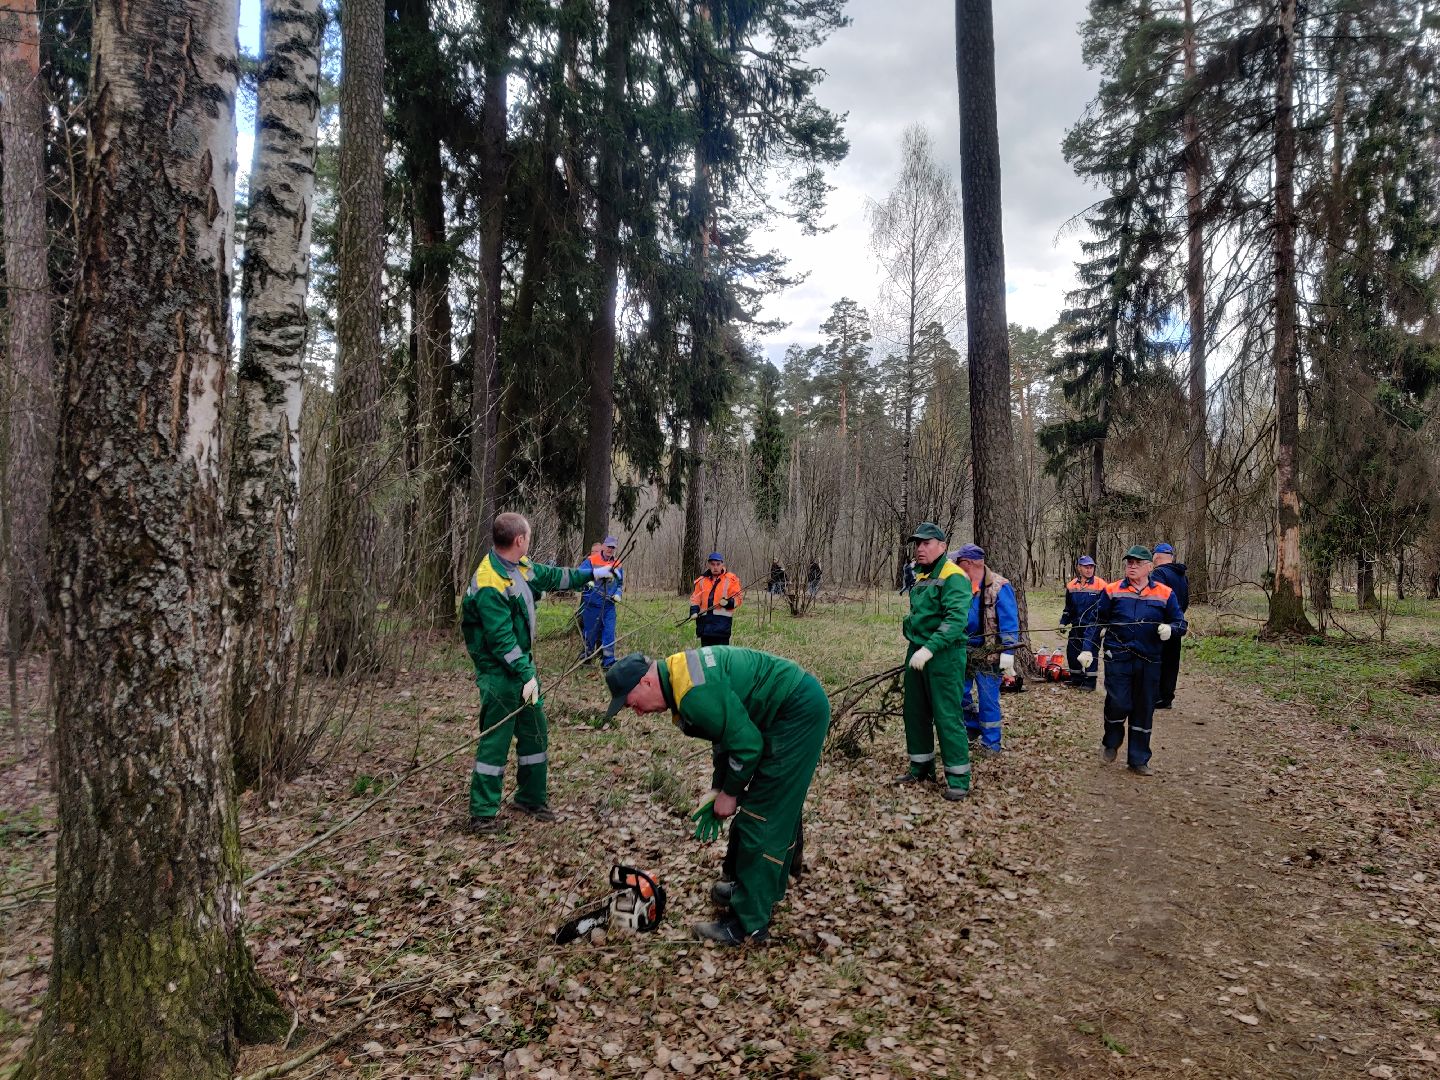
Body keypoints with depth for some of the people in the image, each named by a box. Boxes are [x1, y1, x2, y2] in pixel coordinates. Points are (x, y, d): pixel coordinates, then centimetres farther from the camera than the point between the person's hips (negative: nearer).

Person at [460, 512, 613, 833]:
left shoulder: (520, 566, 3)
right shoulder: (490, 585, -25)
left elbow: (551, 575, 21)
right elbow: (501, 639, -26)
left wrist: (591, 573, 27)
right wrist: (526, 675, -25)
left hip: (522, 663, 9)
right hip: (500, 673, -9)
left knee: (535, 732, 15)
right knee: (495, 741, -2)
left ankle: (531, 797, 30)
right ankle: (482, 814, 9)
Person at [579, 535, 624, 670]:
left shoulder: (618, 565, 9)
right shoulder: (591, 561, -5)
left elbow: (621, 584, 18)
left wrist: (618, 594, 0)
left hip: (609, 606, 3)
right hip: (591, 605, -3)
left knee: (609, 634, -3)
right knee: (590, 633, 8)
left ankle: (608, 663, 2)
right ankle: (586, 658, 27)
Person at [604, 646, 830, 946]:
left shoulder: (696, 693, -25)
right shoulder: (679, 673, 7)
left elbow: (746, 745, -20)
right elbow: (727, 732, 16)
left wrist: (729, 793, -4)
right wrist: (718, 789, 13)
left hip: (799, 712, -10)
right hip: (797, 705, 10)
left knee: (762, 816, -6)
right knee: (779, 803, 20)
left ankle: (749, 924, 2)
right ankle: (743, 882, 35)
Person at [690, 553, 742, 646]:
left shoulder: (730, 579, 3)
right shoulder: (702, 580, 15)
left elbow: (737, 599, 0)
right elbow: (695, 597, 15)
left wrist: (728, 602, -20)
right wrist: (694, 611, -2)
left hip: (722, 620, -4)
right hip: (705, 619, 5)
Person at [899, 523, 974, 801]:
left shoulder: (953, 577, -14)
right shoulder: (921, 577, 14)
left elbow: (956, 619, -25)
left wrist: (930, 648, -30)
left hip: (943, 655, -9)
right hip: (916, 652, 9)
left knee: (947, 716, -5)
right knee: (915, 712, 15)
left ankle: (958, 777, 6)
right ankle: (921, 766, 29)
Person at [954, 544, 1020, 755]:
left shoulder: (999, 587, -14)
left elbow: (1010, 624, -15)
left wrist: (1007, 654, -20)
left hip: (989, 656, -6)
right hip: (966, 652, 6)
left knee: (988, 700, 2)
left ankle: (991, 743, 17)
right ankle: (974, 727, 36)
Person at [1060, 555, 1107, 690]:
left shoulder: (1100, 585, -8)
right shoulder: (1071, 586, 5)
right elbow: (1068, 608, 17)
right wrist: (1063, 623, 9)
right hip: (1076, 626, 5)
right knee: (1072, 652, 9)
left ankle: (1090, 682, 11)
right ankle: (1076, 679, 24)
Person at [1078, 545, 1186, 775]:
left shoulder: (1165, 594, 4)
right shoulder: (1112, 591, 3)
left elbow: (1181, 624, 7)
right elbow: (1097, 622, 8)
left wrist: (1170, 629, -16)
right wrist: (1088, 649, 0)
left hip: (1149, 661, 2)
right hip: (1118, 658, -2)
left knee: (1144, 710, 8)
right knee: (1118, 703, -9)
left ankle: (1138, 759, 20)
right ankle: (1111, 742, 20)